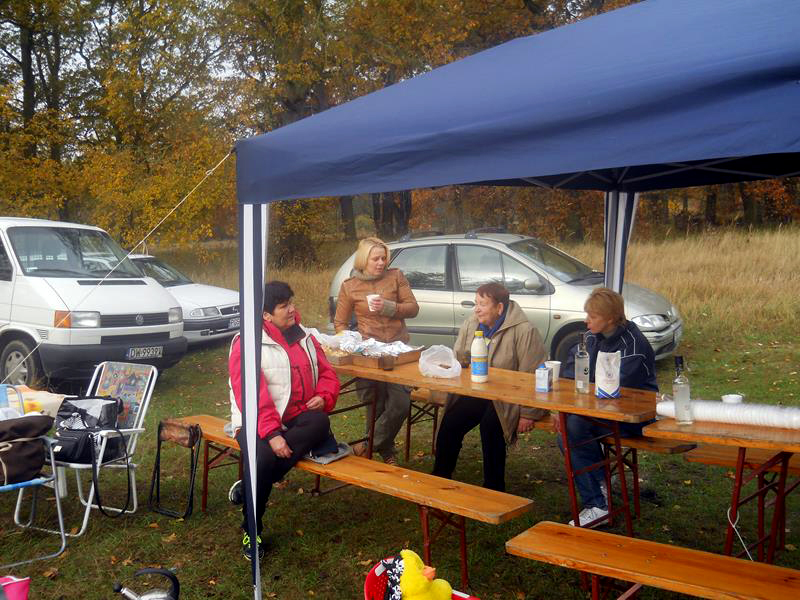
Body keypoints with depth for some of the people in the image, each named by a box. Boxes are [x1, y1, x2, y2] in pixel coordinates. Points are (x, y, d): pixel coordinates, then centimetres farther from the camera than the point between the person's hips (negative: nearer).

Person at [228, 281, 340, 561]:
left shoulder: (305, 338, 11)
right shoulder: (247, 344, -9)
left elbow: (327, 373, 17)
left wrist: (324, 397, -6)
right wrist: (272, 434, -27)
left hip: (297, 418, 5)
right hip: (259, 424, -5)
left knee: (320, 423, -30)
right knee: (263, 458, -35)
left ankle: (249, 487, -22)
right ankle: (251, 530, -7)